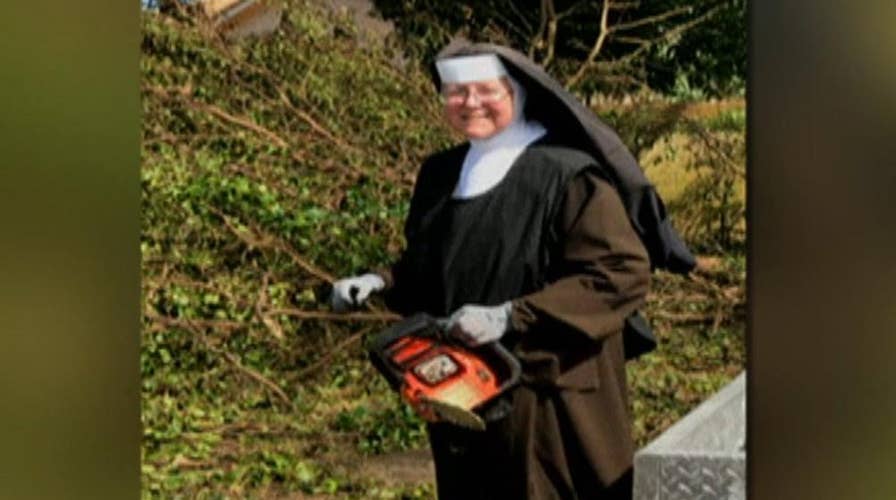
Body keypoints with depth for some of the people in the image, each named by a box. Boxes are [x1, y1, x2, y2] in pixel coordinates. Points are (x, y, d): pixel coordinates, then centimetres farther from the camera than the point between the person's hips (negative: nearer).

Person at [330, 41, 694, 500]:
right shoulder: (440, 175, 11)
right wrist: (380, 284, -1)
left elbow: (623, 273, -18)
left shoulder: (568, 175, -11)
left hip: (546, 397, -7)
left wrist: (511, 317, -24)